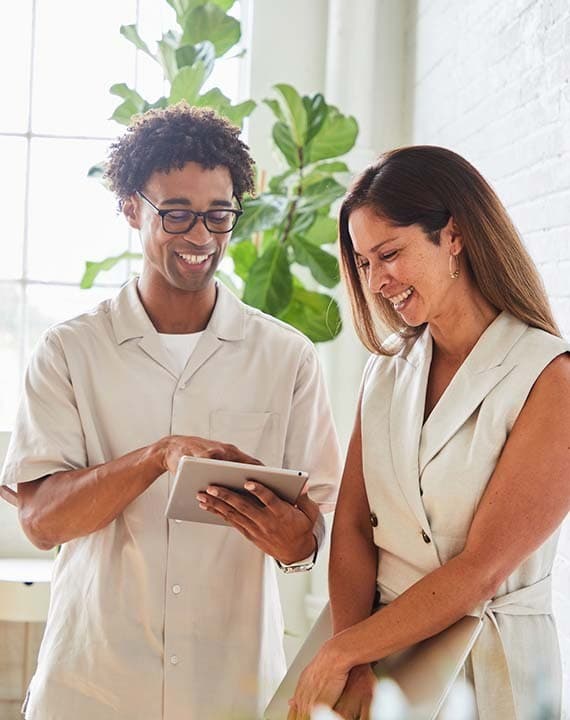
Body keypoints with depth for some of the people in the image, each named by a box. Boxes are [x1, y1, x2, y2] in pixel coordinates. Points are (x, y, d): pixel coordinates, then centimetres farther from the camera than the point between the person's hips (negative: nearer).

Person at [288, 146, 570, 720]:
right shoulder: (387, 370, 3)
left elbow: (481, 569, -18)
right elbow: (351, 526, -2)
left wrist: (342, 651, -15)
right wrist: (353, 667, -14)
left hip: (489, 663, -4)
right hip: (374, 639, 4)